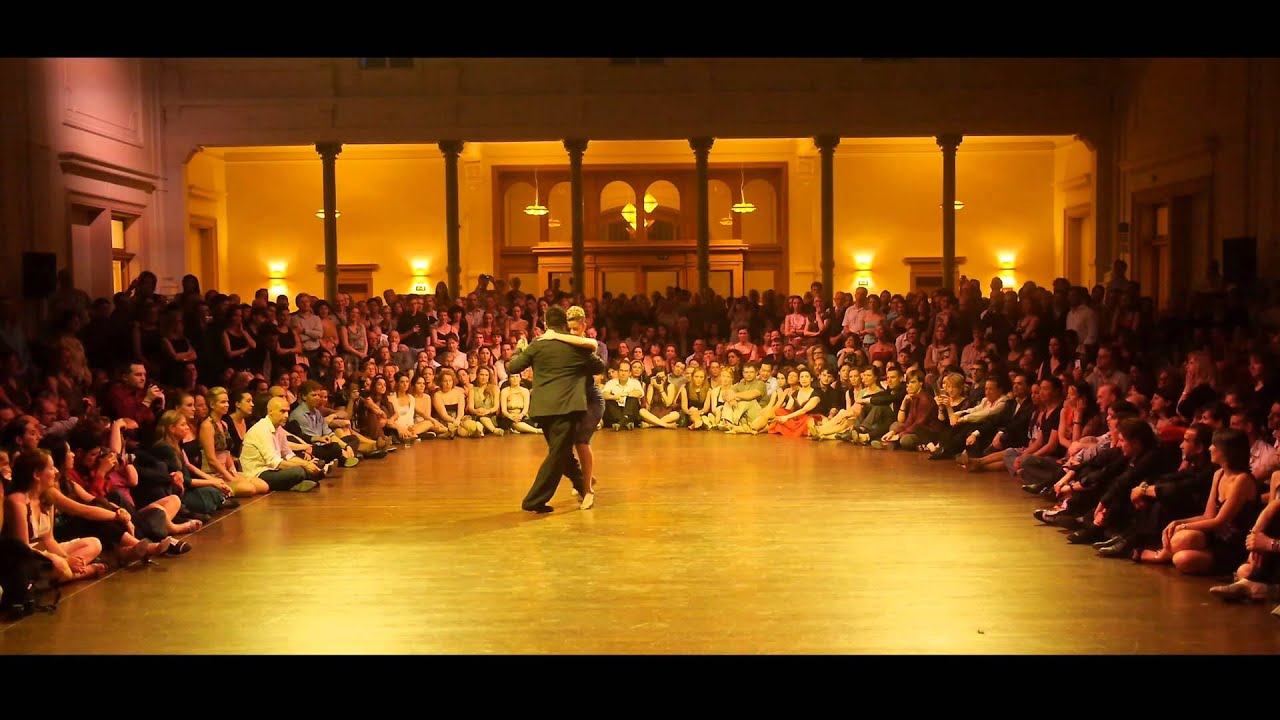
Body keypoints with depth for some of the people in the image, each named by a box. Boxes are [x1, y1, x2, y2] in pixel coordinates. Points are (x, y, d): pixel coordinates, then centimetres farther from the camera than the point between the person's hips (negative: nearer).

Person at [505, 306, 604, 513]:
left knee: (561, 449, 20)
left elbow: (513, 367, 12)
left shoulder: (536, 346, 4)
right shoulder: (577, 345, 3)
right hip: (566, 406, -4)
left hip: (542, 407, 4)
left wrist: (519, 350, 31)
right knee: (558, 453, -2)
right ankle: (534, 501, -7)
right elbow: (600, 367, 15)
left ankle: (581, 484, 35)